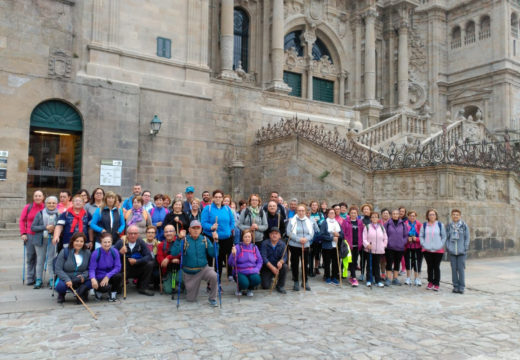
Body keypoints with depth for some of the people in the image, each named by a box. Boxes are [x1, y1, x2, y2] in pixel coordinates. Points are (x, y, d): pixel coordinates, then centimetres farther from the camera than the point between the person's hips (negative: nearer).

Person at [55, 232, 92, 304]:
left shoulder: (87, 253, 0)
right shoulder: (65, 252, -6)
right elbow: (58, 269, -11)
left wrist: (83, 276, -22)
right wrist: (67, 279, -25)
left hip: (80, 281, 1)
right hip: (65, 278, -1)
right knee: (60, 286, -34)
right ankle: (61, 295, 6)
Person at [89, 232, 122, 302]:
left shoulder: (114, 252, -8)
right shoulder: (96, 253, -14)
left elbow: (118, 267, -10)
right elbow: (91, 269, -17)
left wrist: (108, 276, -23)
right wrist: (93, 279, -37)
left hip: (110, 276, 3)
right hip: (99, 277, -3)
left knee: (119, 276, -31)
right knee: (106, 287, -34)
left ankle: (113, 293, -1)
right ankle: (98, 290, 6)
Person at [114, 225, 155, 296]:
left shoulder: (140, 242, -4)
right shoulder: (120, 242, -11)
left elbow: (148, 256, -11)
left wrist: (136, 261, -21)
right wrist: (120, 253, -33)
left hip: (137, 269, 3)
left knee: (150, 264, -20)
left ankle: (142, 288, -4)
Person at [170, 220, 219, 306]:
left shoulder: (205, 240, -3)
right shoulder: (184, 240, -10)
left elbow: (213, 254, -8)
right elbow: (174, 253, -21)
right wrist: (179, 239, -30)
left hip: (203, 269, 1)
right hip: (189, 273, -1)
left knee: (214, 276, -33)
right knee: (190, 299, 7)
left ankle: (212, 299, -9)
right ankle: (185, 283, 41)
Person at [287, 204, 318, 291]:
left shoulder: (309, 221, 7)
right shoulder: (292, 221, -2)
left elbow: (312, 233, 5)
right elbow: (289, 232, -10)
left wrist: (306, 239, -15)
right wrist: (299, 239, -18)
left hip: (306, 246, 2)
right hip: (294, 246, -2)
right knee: (295, 264, 5)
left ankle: (305, 281, 19)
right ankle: (295, 282, 16)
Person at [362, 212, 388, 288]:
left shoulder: (381, 227, 10)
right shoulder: (367, 227, 1)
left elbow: (385, 238, 16)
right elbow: (364, 238, -3)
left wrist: (384, 245, 6)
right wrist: (367, 244, -17)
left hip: (379, 250, 2)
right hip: (369, 250, -2)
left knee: (377, 265, 7)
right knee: (369, 265, 5)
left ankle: (378, 281, 12)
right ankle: (369, 280, 13)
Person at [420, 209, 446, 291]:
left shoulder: (440, 225, 2)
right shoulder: (424, 225, 5)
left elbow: (444, 236, 5)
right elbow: (421, 236, 8)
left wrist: (441, 245, -6)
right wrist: (423, 244, -5)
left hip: (438, 250, -1)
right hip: (427, 250, 1)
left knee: (436, 267, 3)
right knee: (430, 267, 9)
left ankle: (436, 284, 10)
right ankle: (430, 282, 21)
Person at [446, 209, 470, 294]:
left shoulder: (464, 225, 1)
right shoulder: (449, 226, 7)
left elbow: (467, 237, 3)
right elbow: (446, 237, 11)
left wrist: (466, 248, -4)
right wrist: (447, 247, 2)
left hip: (461, 251, -2)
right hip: (452, 251, 2)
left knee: (461, 269, -3)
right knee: (454, 269, 4)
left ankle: (461, 287, 6)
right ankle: (455, 286, 13)